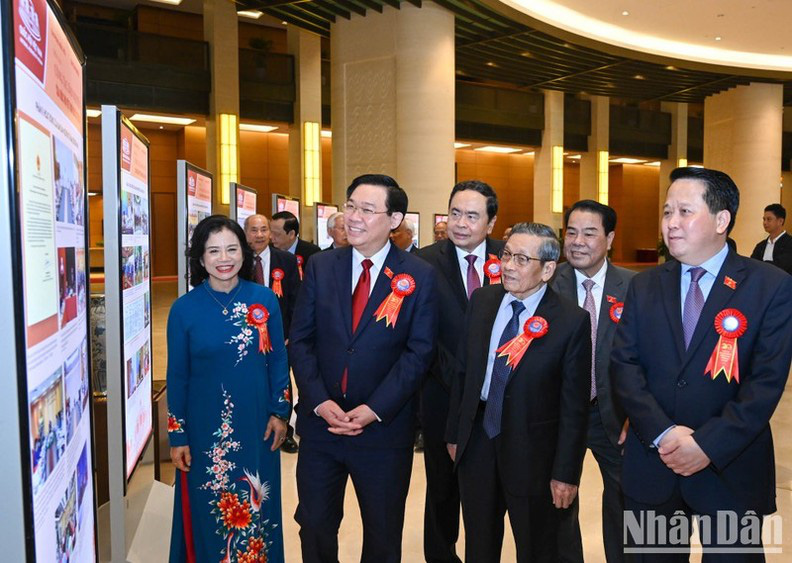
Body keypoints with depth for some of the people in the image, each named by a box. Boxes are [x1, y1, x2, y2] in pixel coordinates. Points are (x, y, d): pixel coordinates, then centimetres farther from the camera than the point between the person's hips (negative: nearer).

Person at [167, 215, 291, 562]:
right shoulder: (184, 309, -6)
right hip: (205, 428, -1)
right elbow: (177, 376, -1)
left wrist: (280, 411, -1)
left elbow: (278, 360, 3)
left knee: (256, 508, 14)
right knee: (209, 511, 11)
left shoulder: (265, 300, -4)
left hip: (257, 425, 1)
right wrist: (177, 436, 0)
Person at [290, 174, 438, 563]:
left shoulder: (419, 276, -6)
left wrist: (373, 410, -16)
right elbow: (301, 340, 0)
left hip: (384, 427, -2)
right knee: (314, 526, 15)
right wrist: (320, 402, -12)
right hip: (320, 420, 2)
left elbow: (418, 352, -9)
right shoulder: (320, 267, 1)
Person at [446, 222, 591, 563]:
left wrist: (566, 472, -10)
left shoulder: (572, 321, -15)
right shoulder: (481, 301, -1)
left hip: (532, 451, -4)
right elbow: (463, 372, 5)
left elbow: (574, 405, -12)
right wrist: (454, 433, 7)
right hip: (477, 442, 4)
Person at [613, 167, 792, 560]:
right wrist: (662, 434, -15)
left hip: (731, 471, -2)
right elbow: (623, 364, -2)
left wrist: (708, 445, -18)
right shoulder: (644, 286, 5)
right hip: (651, 464, 3)